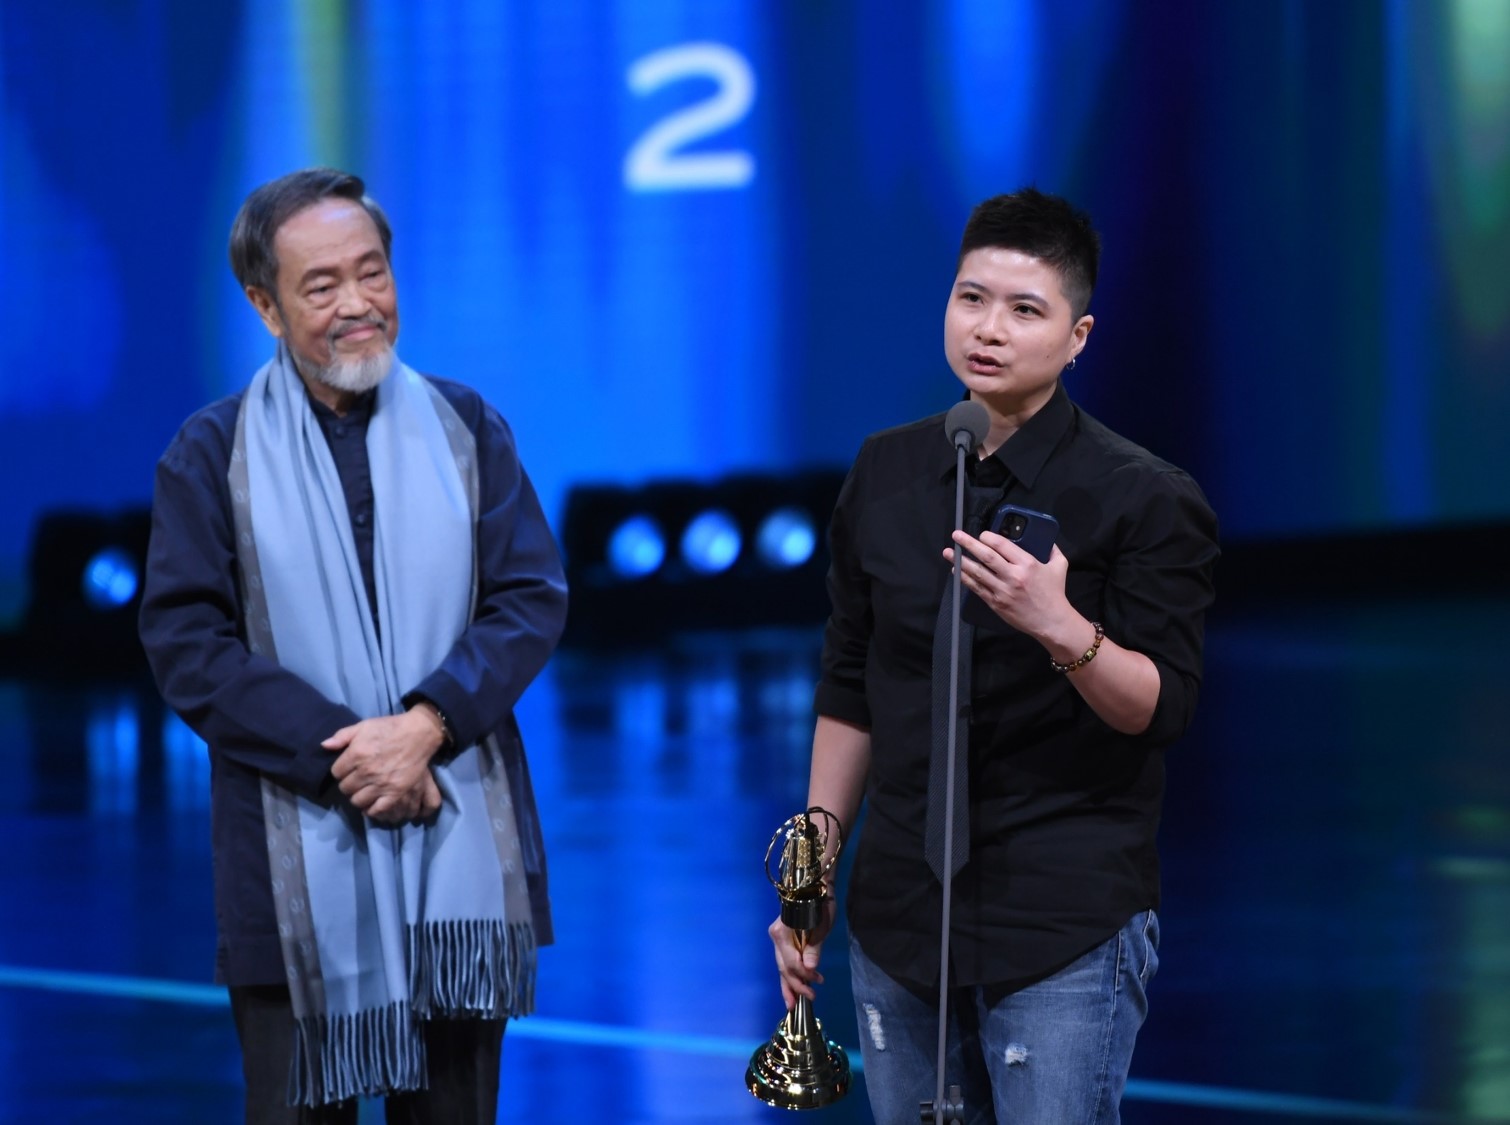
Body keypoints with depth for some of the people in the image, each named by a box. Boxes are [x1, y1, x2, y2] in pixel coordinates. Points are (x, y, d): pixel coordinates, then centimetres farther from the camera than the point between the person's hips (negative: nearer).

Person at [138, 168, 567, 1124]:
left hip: (462, 852, 2)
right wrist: (340, 753, -14)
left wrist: (428, 724, -13)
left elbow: (533, 596, 3)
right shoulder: (214, 455, 2)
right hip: (299, 860, -2)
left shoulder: (465, 426, 9)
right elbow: (187, 644, -5)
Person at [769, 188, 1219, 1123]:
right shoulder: (887, 476, 9)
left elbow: (1164, 710, -10)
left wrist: (1061, 629, -28)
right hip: (901, 916, 5)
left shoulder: (1144, 500, -7)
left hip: (1066, 930, -5)